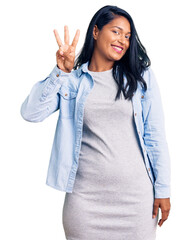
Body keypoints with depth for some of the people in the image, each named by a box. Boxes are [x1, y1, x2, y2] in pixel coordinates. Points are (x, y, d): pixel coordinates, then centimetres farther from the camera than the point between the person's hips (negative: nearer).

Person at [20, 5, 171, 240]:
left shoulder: (141, 76, 4)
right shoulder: (72, 80, 3)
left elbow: (155, 136, 3)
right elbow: (30, 113, -9)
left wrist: (163, 190, 1)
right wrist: (60, 72, -17)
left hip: (136, 194, 1)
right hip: (85, 194, 0)